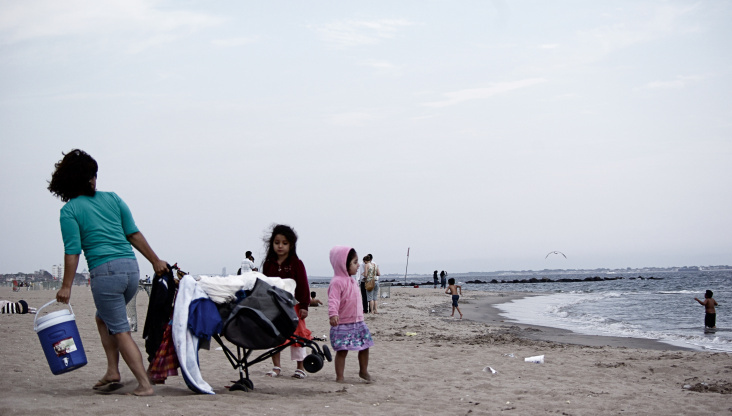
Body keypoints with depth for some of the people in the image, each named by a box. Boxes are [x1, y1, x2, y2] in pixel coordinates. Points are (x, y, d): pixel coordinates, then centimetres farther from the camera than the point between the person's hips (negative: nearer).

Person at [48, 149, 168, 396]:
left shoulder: (69, 211, 1)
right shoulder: (112, 199, 13)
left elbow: (72, 251, -6)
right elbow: (134, 234, 11)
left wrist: (66, 287, -2)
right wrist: (156, 261, 18)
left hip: (105, 272, -5)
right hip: (131, 268, 5)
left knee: (120, 330, 1)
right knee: (104, 318, 24)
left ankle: (145, 384, -5)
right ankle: (113, 373, 15)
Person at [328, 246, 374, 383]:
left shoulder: (352, 281, 13)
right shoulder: (337, 282, -16)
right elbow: (333, 300, -27)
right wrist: (333, 314, -41)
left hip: (358, 322, 8)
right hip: (342, 324, -8)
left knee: (365, 346, 12)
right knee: (342, 350, -4)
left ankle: (363, 371, 31)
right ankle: (339, 377, 5)